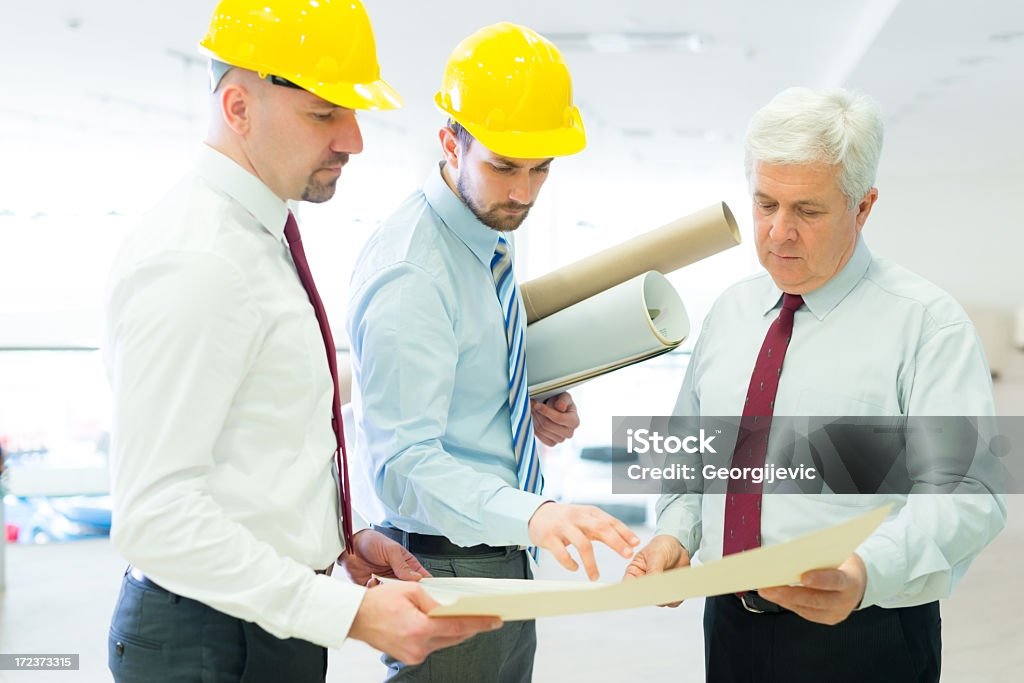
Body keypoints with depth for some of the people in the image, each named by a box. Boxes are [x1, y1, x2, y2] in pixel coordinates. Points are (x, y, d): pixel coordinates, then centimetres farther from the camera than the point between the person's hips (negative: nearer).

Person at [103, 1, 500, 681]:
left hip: (277, 619, 9)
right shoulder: (194, 262, -21)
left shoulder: (265, 239, 9)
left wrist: (343, 537, 8)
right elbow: (155, 512, -25)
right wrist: (349, 614, -26)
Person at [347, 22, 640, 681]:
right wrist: (532, 513, -44)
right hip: (446, 571, -9)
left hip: (507, 557, 9)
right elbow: (404, 459, -30)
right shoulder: (409, 275, -23)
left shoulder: (491, 234, 5)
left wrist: (542, 410, 1)